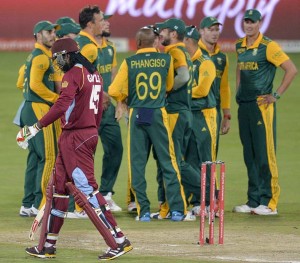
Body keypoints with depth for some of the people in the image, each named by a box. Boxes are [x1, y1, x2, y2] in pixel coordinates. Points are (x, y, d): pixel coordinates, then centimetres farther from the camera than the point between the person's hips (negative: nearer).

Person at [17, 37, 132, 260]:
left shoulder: (73, 74, -14)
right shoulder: (94, 73, 15)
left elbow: (62, 106, -27)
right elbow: (99, 109, 19)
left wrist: (36, 128, -27)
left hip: (75, 137, -10)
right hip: (90, 133, 10)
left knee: (87, 188, -10)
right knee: (59, 185, 14)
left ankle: (120, 240, -13)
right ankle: (49, 246, 17)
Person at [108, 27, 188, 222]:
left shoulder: (129, 63, -3)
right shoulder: (166, 60, 1)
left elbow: (114, 91, -3)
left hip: (136, 116, 0)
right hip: (159, 114, 0)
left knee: (137, 164, 5)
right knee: (168, 162, 4)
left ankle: (143, 211, 2)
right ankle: (177, 210, 0)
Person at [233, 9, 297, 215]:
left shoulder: (268, 46, -9)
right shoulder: (240, 46, 13)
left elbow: (292, 70, -13)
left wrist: (276, 95, -14)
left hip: (262, 105, -7)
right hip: (244, 106, 7)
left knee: (265, 154, -8)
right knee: (249, 155, 10)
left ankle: (269, 203, -7)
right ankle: (254, 201, 15)